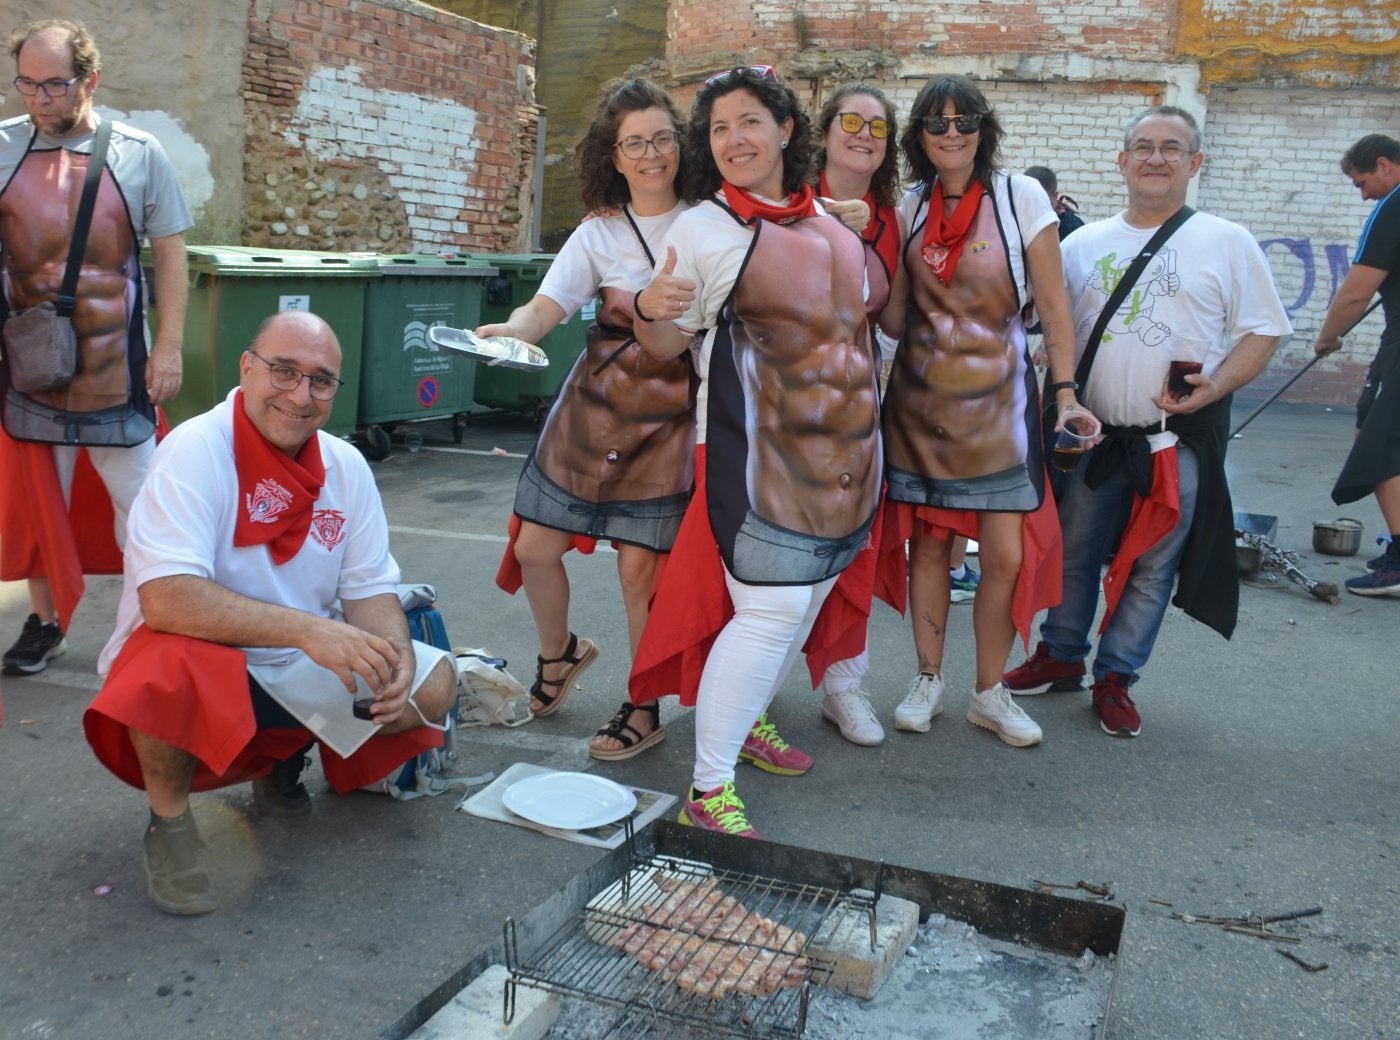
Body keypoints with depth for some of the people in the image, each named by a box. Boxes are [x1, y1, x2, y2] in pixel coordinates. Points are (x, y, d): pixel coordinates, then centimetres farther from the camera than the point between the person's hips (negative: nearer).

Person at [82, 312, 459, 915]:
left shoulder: (346, 468, -3)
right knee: (172, 669, -39)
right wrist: (307, 628, -40)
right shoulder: (194, 452, -22)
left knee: (433, 684, -8)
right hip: (198, 664, -6)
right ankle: (169, 821, -8)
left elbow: (371, 590, 0)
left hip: (297, 673, 6)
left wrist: (394, 659, -22)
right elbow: (165, 599, -34)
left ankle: (286, 759, 17)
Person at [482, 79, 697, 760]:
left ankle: (645, 712, 16)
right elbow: (546, 307, -10)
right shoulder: (599, 233, 3)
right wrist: (509, 330, -30)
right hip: (593, 404, 3)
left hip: (670, 415, -3)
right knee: (533, 547, 5)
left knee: (639, 566, -4)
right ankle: (560, 653, 36)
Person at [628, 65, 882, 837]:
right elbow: (666, 343, -9)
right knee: (770, 609, -12)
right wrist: (648, 308, -28)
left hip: (844, 447, 7)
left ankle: (747, 720, 37)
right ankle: (707, 792, -4)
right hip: (756, 448, -7)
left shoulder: (829, 220, 10)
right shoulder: (703, 230, -8)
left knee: (808, 597, 16)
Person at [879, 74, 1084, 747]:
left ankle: (989, 693, 14)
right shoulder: (911, 207, 7)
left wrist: (1066, 388, -10)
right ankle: (928, 680, 22)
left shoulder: (1019, 195, -3)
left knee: (1007, 555, -4)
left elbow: (1052, 302, -5)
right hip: (920, 395, 3)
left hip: (997, 395, -2)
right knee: (928, 542, 7)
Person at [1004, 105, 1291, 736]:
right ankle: (1061, 657, 30)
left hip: (1179, 440, -2)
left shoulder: (1227, 243, 1)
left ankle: (1115, 678, 21)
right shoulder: (1083, 244, 8)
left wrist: (1216, 385, -16)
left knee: (1150, 567, 6)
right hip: (1091, 435, 2)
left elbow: (1262, 331, 0)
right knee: (1073, 554, 11)